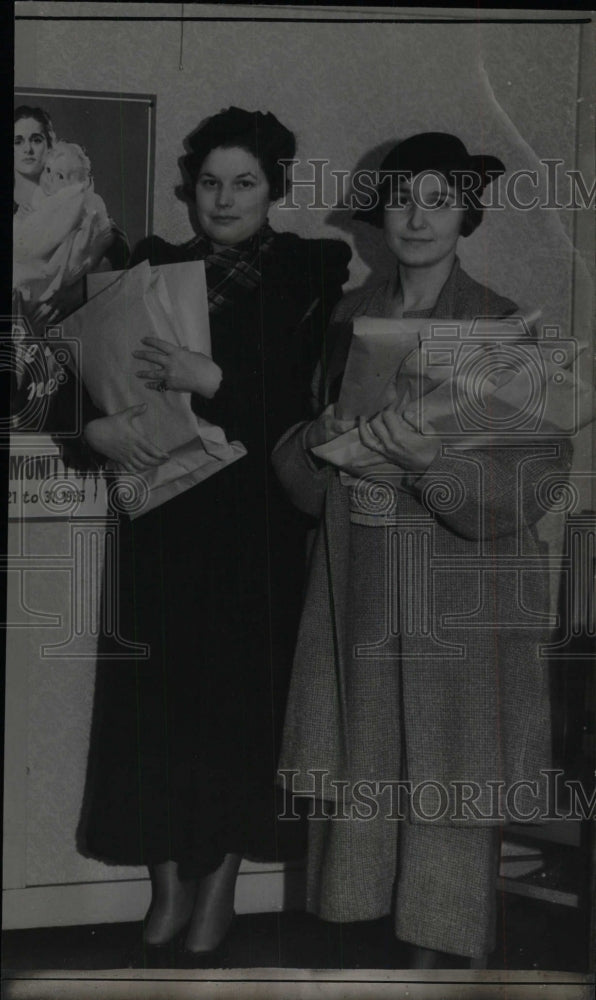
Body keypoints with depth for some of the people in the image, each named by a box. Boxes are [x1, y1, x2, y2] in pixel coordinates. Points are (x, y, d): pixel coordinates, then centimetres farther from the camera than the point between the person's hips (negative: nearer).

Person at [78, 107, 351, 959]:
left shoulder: (307, 272, 2)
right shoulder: (154, 266, 10)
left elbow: (307, 392, -9)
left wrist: (206, 377, -21)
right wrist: (101, 424, -14)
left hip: (259, 516, -2)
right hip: (164, 510, 2)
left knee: (244, 688, 0)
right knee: (156, 688, 1)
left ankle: (219, 883, 17)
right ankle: (168, 882, 16)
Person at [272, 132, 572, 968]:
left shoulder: (507, 330, -3)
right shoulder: (349, 319, 10)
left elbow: (519, 498, -9)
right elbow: (302, 485, 13)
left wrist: (429, 457, -25)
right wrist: (327, 442, -9)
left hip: (463, 608, -4)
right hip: (359, 604, 4)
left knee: (452, 801, 0)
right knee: (360, 789, 6)